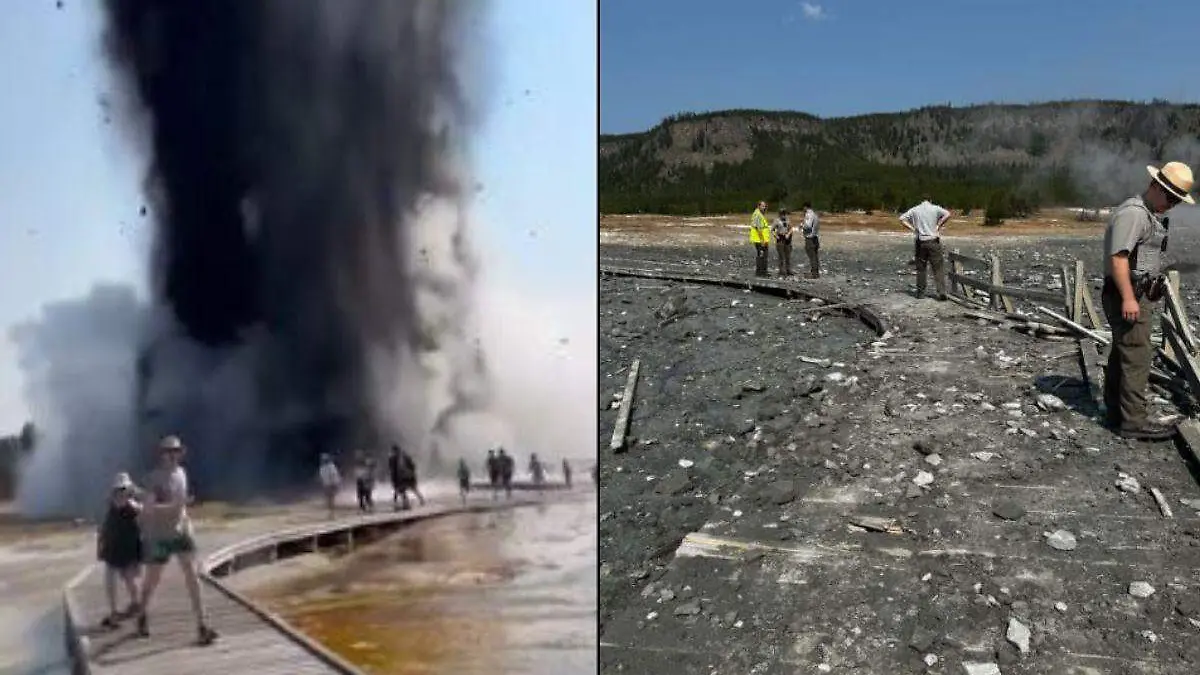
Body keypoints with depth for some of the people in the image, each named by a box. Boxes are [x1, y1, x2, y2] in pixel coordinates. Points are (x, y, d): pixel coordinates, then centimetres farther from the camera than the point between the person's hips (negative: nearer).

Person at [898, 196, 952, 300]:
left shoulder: (915, 210, 6)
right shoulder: (935, 208, 1)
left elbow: (902, 219, 3)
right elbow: (947, 214, -14)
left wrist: (912, 228, 1)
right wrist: (939, 225, -5)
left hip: (920, 242, 2)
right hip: (933, 241, -2)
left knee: (920, 268, 10)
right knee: (938, 268, 0)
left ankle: (920, 292, 12)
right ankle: (941, 292, -8)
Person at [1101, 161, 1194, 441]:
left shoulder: (1151, 215, 19)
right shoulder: (1132, 213, -16)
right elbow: (1118, 257, -25)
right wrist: (1128, 298, -28)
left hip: (1138, 296, 11)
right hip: (1128, 297, -11)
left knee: (1121, 355, 14)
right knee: (1137, 358, -10)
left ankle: (1115, 413, 22)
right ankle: (1133, 422, -7)